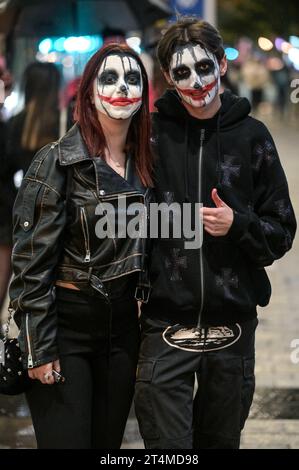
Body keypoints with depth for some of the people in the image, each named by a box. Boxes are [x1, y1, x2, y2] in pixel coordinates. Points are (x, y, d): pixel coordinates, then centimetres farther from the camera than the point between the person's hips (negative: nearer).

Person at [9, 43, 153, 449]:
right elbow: (32, 258, -12)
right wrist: (39, 349, -15)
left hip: (123, 324, 6)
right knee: (67, 442, -8)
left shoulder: (144, 164, 8)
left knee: (108, 443, 9)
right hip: (66, 324, -5)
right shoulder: (57, 161, -9)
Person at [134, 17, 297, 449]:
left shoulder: (251, 136, 3)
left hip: (233, 328, 2)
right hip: (165, 329, -1)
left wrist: (238, 224, -13)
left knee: (222, 441, 12)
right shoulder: (151, 134, 1)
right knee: (168, 446, -5)